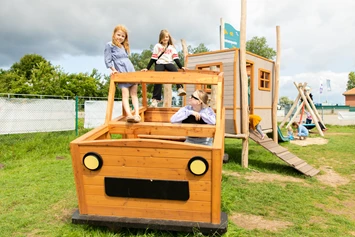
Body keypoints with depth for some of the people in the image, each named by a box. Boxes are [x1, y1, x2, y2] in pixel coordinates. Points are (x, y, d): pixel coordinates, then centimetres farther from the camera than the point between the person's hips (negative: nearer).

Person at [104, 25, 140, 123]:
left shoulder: (124, 47, 23)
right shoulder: (109, 45, 4)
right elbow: (108, 60, -1)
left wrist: (134, 71, 16)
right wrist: (113, 70, -10)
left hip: (131, 71, 6)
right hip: (121, 73, -6)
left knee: (134, 93, -5)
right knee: (125, 94, -17)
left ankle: (137, 114, -12)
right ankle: (129, 115, -30)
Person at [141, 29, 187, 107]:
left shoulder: (172, 47, 18)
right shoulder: (157, 46, 13)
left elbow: (175, 58, 10)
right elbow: (153, 58, 10)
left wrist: (181, 67, -3)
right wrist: (147, 68, 3)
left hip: (169, 63, 1)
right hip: (160, 63, -1)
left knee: (175, 71, -33)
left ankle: (180, 88, -48)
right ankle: (155, 99, -25)